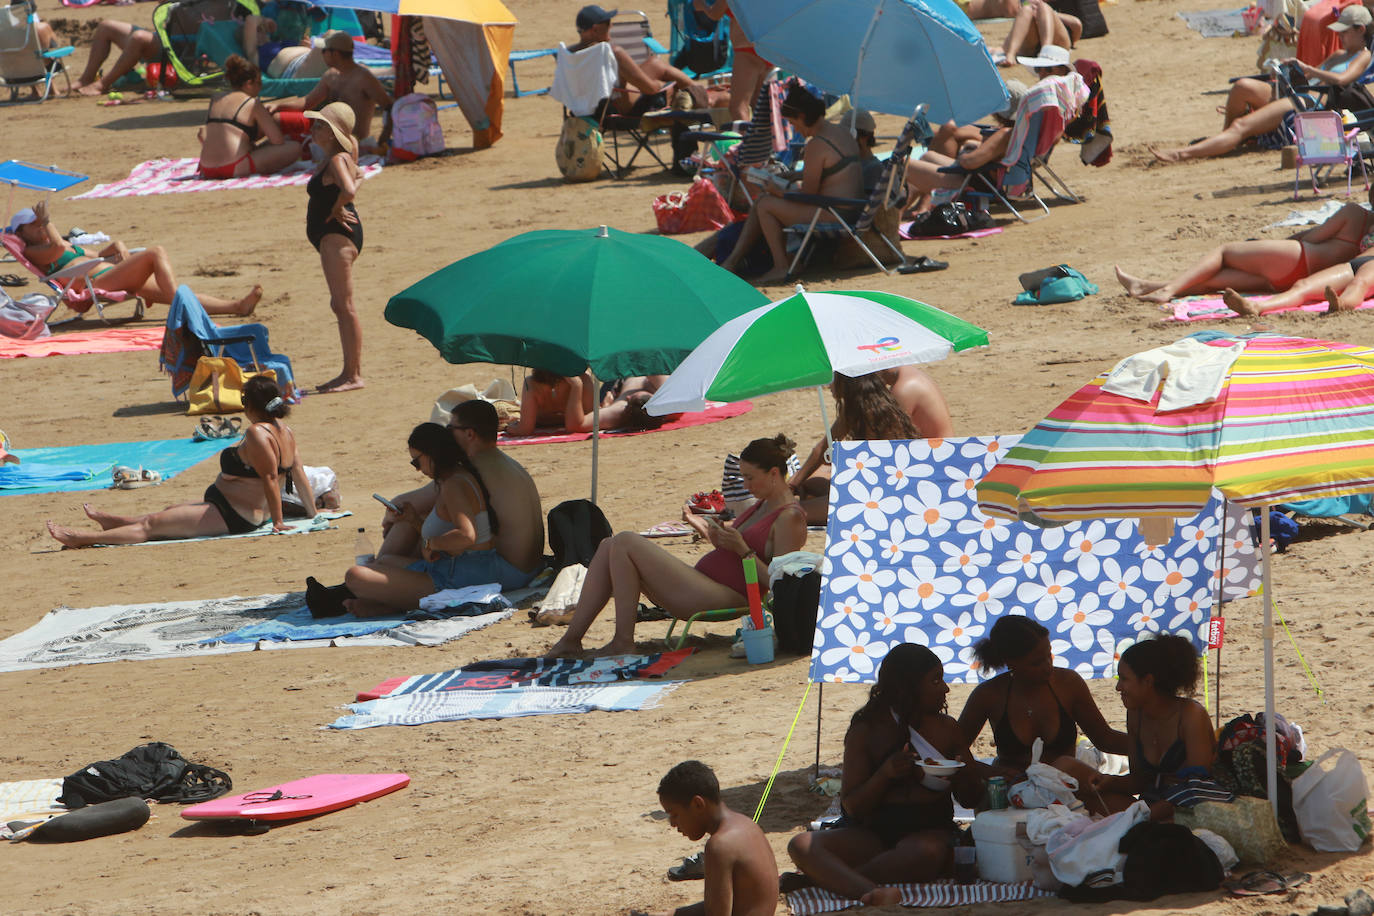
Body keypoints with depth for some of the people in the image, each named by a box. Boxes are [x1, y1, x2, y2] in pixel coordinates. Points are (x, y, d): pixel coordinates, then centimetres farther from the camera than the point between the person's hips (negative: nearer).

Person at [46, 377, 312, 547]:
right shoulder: (285, 431, 5)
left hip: (232, 517, -11)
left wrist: (277, 520, -25)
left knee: (153, 523, -5)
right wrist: (312, 513, 15)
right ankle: (113, 522, 50)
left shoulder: (257, 433, -24)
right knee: (171, 511, 29)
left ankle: (82, 539, -1)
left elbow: (270, 477, -28)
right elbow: (299, 475, 9)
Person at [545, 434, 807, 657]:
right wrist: (705, 529, 16)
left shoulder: (790, 518, -9)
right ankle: (571, 639, -2)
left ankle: (623, 641, -13)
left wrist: (743, 549, -20)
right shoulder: (764, 505, 21)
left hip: (725, 598, -11)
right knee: (609, 547, 5)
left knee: (625, 542, -15)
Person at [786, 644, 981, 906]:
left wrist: (965, 774, -8)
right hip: (871, 833, 0)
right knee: (802, 845, -28)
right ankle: (869, 892, -57)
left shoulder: (946, 728, 14)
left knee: (926, 853, -39)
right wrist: (885, 774, -18)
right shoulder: (866, 731, 6)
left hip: (929, 830, 0)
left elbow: (970, 800, 15)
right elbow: (852, 806, 0)